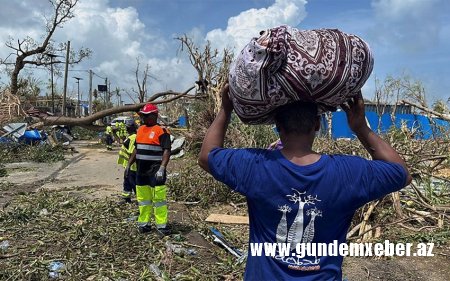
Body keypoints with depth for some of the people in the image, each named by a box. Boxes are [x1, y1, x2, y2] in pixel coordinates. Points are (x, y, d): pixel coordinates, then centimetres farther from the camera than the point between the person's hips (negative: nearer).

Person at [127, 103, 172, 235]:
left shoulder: (161, 131, -10)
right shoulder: (140, 129, 14)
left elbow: (166, 151, -17)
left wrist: (162, 168, -27)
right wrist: (129, 164, 18)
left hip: (155, 171, -8)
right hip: (141, 171, 8)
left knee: (158, 199, -2)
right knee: (143, 199, 14)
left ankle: (161, 225, 6)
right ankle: (144, 223, 25)